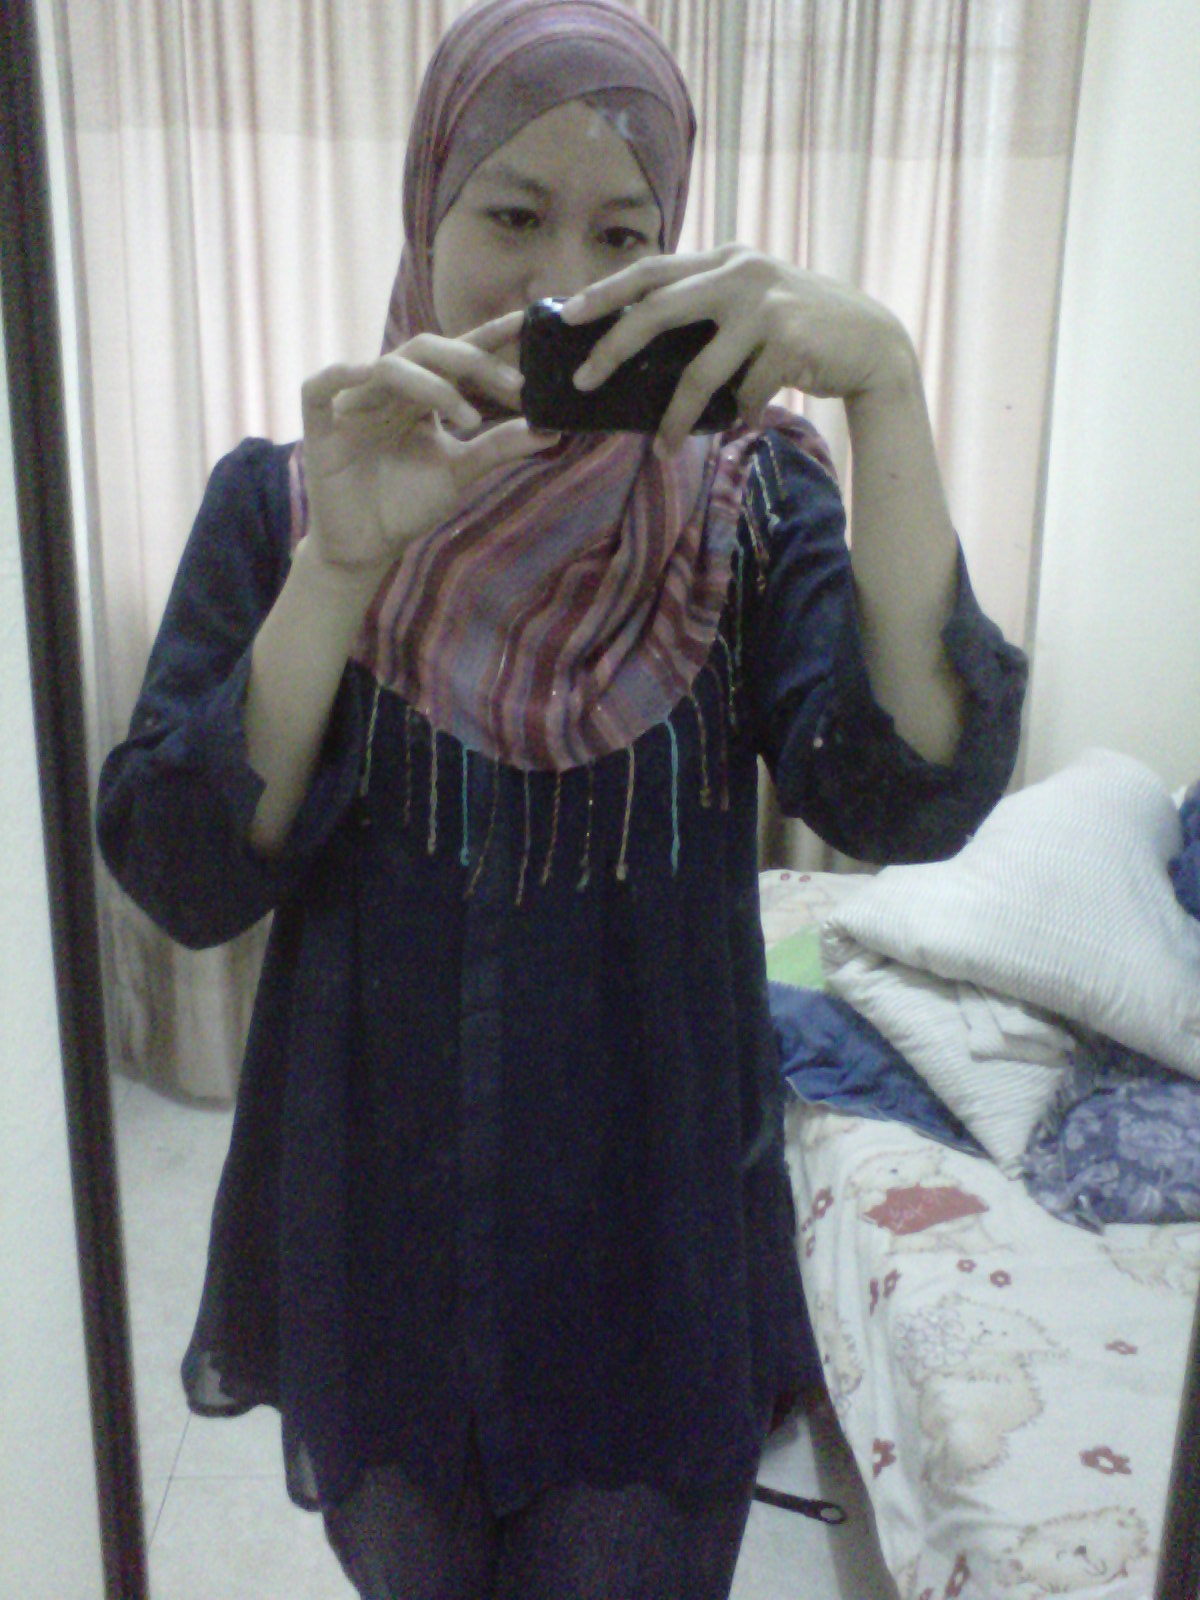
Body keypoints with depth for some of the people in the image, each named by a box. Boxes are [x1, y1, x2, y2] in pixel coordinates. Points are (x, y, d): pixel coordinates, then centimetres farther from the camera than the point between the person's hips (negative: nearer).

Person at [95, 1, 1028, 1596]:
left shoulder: (745, 494, -8)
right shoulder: (282, 494, -6)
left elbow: (912, 800, -24)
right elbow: (182, 879, -15)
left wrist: (885, 378, -33)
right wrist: (344, 559, -29)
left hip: (661, 1240, -1)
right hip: (373, 1229, 2)